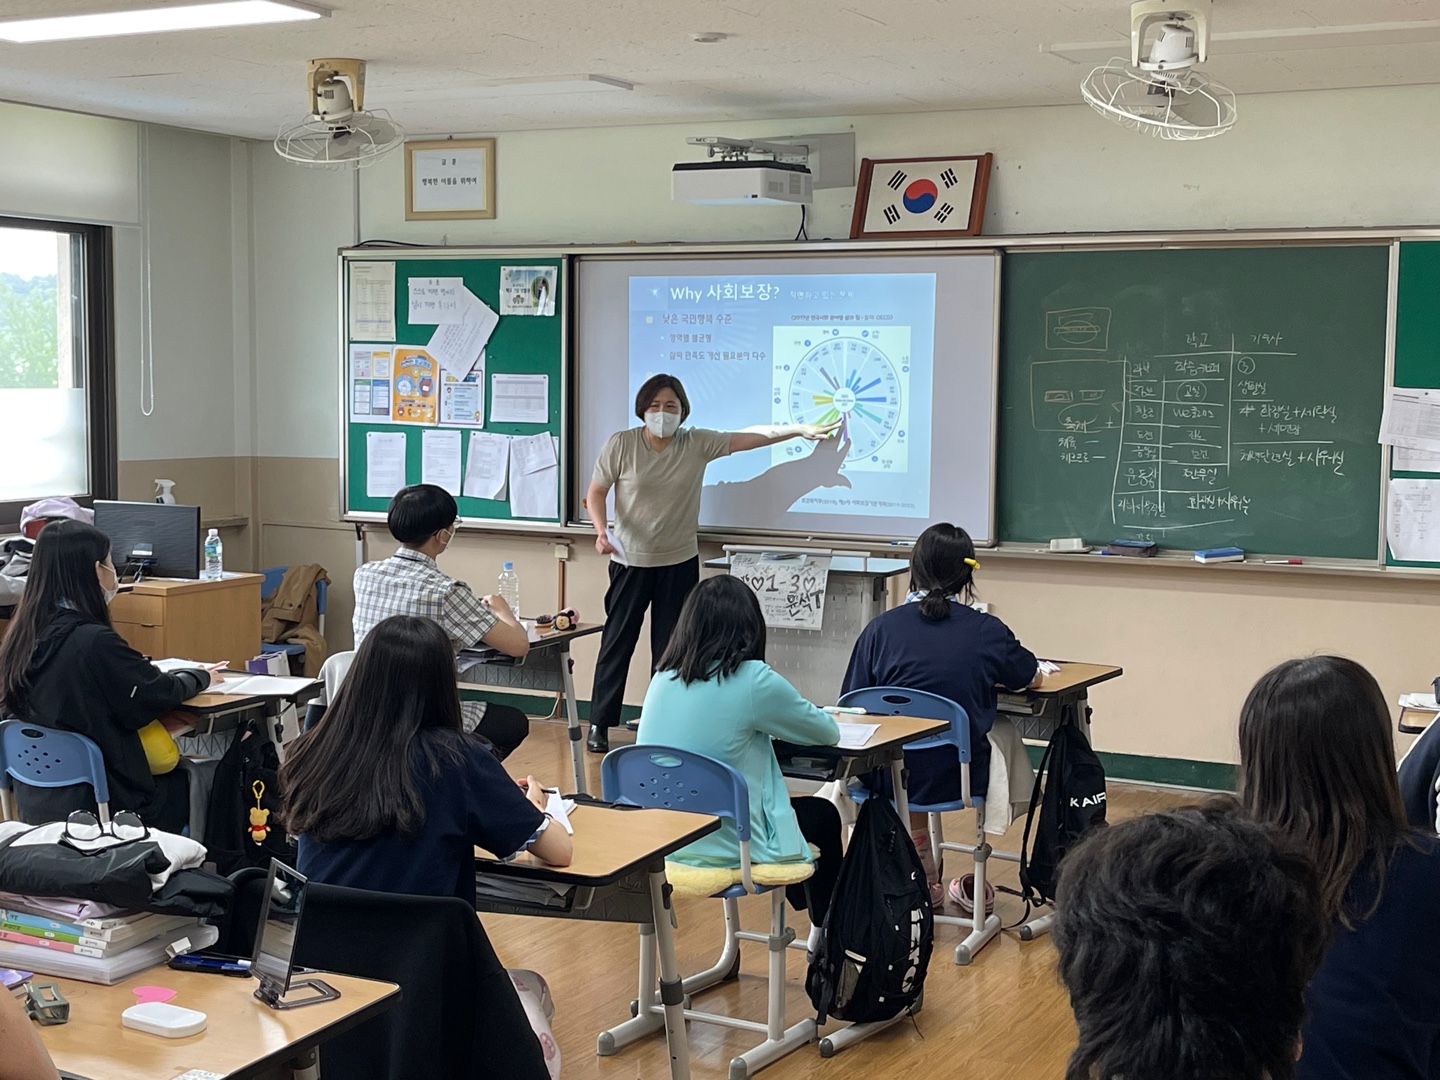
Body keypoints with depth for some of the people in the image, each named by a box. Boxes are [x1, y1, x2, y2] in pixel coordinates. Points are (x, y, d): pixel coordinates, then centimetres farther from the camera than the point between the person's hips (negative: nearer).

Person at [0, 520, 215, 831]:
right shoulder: (94, 642, -26)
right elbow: (161, 693, -10)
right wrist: (201, 676, 8)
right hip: (91, 803, -7)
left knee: (174, 773, 26)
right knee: (190, 784, 18)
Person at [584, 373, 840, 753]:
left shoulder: (697, 443, -3)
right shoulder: (620, 444, -8)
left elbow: (749, 437, -3)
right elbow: (595, 493, -3)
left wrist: (800, 430, -6)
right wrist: (601, 531, -19)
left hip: (680, 563, 2)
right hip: (630, 561, -2)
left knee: (671, 648, 8)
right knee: (617, 642, 3)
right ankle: (599, 724, 13)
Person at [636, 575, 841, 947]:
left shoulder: (663, 679, -2)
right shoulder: (753, 681, -18)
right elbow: (828, 732, -2)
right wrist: (780, 718, 18)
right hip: (727, 846, -6)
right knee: (823, 816, 25)